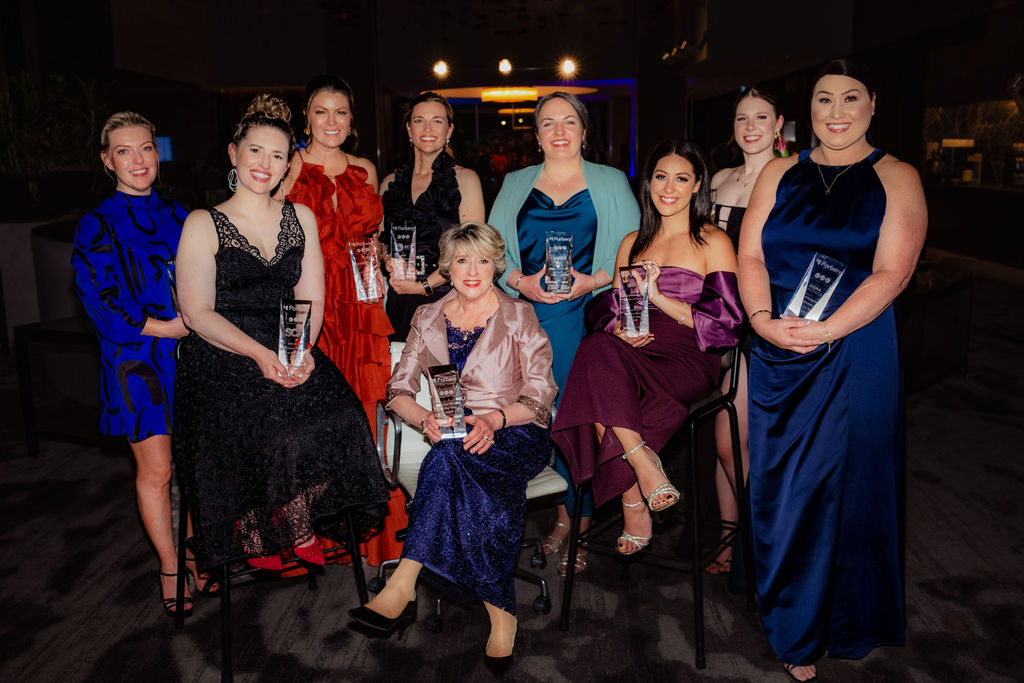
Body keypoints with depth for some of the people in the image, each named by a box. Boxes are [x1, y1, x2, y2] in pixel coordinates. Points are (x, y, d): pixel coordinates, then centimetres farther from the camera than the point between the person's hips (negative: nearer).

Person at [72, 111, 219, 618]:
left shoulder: (175, 214, 10)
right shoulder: (98, 225, -3)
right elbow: (99, 300, -9)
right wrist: (163, 327, -14)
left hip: (189, 351, 4)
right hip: (135, 358, -4)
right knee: (155, 470, 4)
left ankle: (194, 555, 24)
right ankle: (169, 568, 20)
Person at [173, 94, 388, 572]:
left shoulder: (301, 218, 14)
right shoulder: (203, 224, 2)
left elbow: (312, 299, 8)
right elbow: (198, 313, -5)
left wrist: (302, 349, -12)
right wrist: (260, 354, -18)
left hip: (290, 351, 3)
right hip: (222, 358, -3)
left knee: (335, 418, -24)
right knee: (262, 430, -28)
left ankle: (299, 526, 3)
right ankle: (255, 538, 2)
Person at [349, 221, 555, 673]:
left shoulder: (518, 317, 4)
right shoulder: (428, 318, 13)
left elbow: (541, 394, -3)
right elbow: (398, 390, 7)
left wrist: (493, 419, -22)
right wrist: (427, 419, -17)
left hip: (515, 435, -2)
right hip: (454, 437, 3)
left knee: (452, 456, -37)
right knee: (493, 492, -35)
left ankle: (402, 586, -38)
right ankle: (500, 613, -30)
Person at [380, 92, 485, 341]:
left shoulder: (465, 178, 2)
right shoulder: (391, 183, 13)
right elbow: (380, 241, 22)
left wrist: (425, 284, -10)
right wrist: (389, 262, -1)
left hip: (447, 296, -3)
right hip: (400, 303, 3)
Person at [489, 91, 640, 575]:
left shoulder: (611, 182, 12)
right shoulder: (515, 185, 18)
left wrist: (591, 281, -12)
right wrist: (522, 282, -7)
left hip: (589, 313, -2)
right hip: (530, 316, 2)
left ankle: (576, 520, 6)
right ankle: (568, 515, 11)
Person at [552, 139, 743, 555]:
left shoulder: (714, 243, 5)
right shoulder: (633, 243, 20)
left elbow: (725, 321, -5)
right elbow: (609, 307, 18)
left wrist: (658, 296, -14)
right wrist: (618, 328, -7)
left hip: (688, 361, -4)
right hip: (633, 352, 4)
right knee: (599, 347, -32)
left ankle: (634, 503, -20)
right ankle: (642, 462, -24)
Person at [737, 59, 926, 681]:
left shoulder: (897, 179, 3)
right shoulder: (780, 174, 11)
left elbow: (892, 272, -8)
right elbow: (749, 254, 4)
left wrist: (823, 331, -19)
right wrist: (763, 319, -13)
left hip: (855, 356, -2)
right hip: (776, 354, 3)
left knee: (837, 485, 5)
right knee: (777, 486, 8)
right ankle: (791, 626, 28)